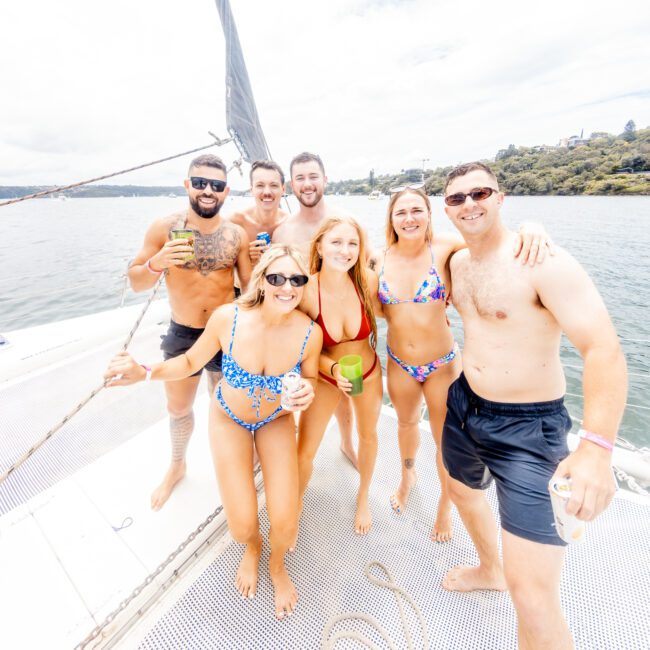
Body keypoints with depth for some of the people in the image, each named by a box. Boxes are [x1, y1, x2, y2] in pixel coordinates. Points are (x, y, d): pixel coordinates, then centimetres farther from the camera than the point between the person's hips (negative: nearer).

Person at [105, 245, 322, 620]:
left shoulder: (310, 332, -27)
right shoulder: (228, 317, -30)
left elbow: (310, 380, -7)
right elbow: (191, 362, -11)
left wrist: (307, 393, -28)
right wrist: (145, 373, -27)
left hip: (277, 420, 1)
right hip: (230, 418, 0)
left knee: (285, 523, -8)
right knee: (242, 526, -4)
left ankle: (277, 565, 33)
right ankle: (253, 547, 39)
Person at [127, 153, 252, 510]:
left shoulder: (237, 234, -6)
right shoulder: (164, 228, -8)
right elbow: (136, 283, -5)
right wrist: (157, 262, -26)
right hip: (182, 334, 1)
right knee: (178, 408, 19)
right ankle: (176, 466, 48)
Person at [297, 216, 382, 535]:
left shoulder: (367, 280, -24)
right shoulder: (306, 291, -28)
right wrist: (335, 369, -31)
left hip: (368, 372, 3)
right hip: (326, 375, -2)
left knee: (368, 436, 23)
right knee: (304, 452, 1)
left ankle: (363, 497, 55)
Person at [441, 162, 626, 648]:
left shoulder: (544, 263, -20)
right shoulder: (459, 261, 4)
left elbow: (604, 349, -26)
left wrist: (597, 447, -34)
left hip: (527, 427, -8)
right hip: (464, 404, 8)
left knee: (532, 591, -8)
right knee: (463, 490, 31)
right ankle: (489, 570, 61)